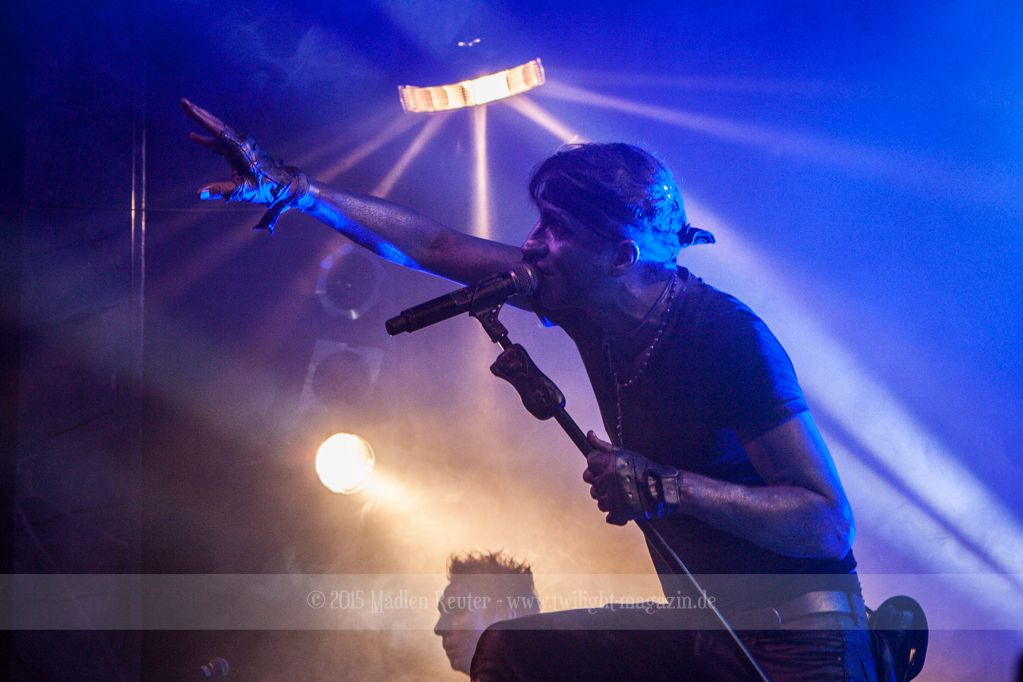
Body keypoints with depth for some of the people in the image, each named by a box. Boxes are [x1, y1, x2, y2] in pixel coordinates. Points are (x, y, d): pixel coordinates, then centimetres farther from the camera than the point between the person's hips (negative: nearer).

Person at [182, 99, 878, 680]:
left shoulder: (724, 333, -22)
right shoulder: (585, 301, -2)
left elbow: (828, 525, -22)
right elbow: (437, 247, 3)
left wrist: (666, 486, -28)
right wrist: (290, 189, 4)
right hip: (700, 622, 7)